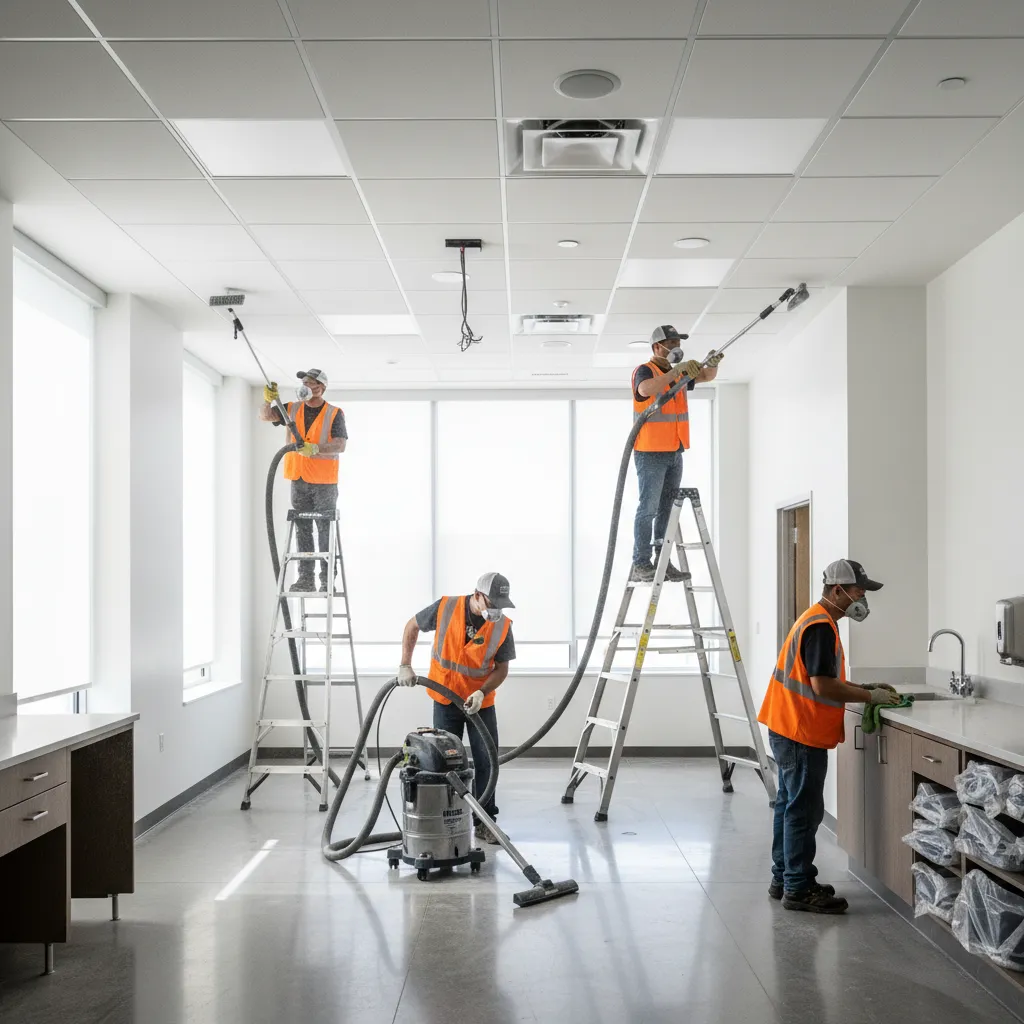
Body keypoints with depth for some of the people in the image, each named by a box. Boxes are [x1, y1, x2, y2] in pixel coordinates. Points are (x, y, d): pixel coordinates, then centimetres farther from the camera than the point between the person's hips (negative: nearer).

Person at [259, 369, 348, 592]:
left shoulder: (334, 414, -5)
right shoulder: (292, 409, 9)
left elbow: (341, 445, -14)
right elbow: (265, 416, 3)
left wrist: (315, 449, -28)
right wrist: (268, 399, -17)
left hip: (324, 481, -4)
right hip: (299, 480, 5)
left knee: (325, 531, -1)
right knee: (302, 531, 6)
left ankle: (327, 579, 3)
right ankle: (306, 577, 10)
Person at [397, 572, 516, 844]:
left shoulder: (503, 626, -16)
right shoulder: (445, 608, -19)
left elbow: (502, 668, -8)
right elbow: (412, 626, -3)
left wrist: (482, 692, -24)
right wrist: (405, 665, -9)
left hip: (481, 702, 1)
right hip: (446, 699, -1)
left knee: (486, 760, -1)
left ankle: (485, 821, 10)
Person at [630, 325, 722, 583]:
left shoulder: (678, 374, 15)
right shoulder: (644, 371, -8)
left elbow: (707, 376, 15)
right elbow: (646, 389, -30)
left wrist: (713, 364, -9)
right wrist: (676, 371, -37)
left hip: (675, 453, 7)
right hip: (651, 454, -7)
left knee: (668, 509, 7)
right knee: (648, 509, -7)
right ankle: (640, 565, -5)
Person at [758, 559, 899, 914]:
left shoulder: (815, 621, 15)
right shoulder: (821, 627, -18)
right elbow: (823, 686, -23)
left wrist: (863, 688, 10)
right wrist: (870, 697, -14)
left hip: (790, 731, 10)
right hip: (802, 735, -10)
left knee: (790, 805, 15)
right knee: (804, 811, -4)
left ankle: (783, 879, 23)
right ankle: (799, 890, 3)